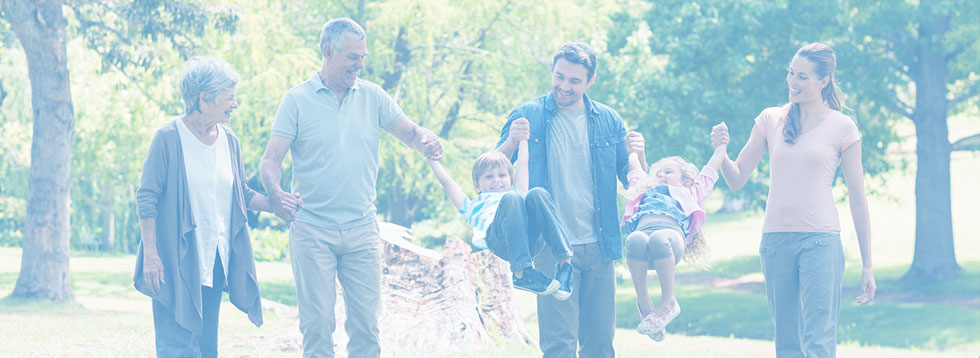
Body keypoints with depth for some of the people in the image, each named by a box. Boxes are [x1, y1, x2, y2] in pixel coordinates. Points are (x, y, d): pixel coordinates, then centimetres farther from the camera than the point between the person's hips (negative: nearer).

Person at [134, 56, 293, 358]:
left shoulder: (229, 141, 9)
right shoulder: (169, 137, -9)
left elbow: (241, 194, 19)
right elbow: (146, 198, -9)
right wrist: (150, 254, -14)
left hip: (214, 262, 6)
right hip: (176, 262, -6)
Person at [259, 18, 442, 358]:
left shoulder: (372, 96, 8)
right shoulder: (298, 100, -1)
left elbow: (409, 131, 5)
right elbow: (271, 158, -6)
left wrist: (426, 140, -20)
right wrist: (275, 192, -27)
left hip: (361, 229, 3)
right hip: (312, 229, -3)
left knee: (366, 323, 2)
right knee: (317, 324, -3)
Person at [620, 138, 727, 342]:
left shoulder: (689, 193, 40)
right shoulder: (646, 190, 45)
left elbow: (710, 171, 48)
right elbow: (634, 169, 59)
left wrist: (721, 144, 59)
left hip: (672, 231, -2)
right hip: (643, 228, 2)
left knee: (658, 239, -39)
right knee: (635, 240, -35)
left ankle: (668, 303, -27)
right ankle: (644, 304, -26)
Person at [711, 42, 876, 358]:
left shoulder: (841, 128, 2)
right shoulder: (771, 120, 10)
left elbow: (857, 199, 5)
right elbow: (737, 179, 12)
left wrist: (867, 265, 3)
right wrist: (720, 150, -10)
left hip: (820, 240, -4)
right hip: (775, 238, 4)